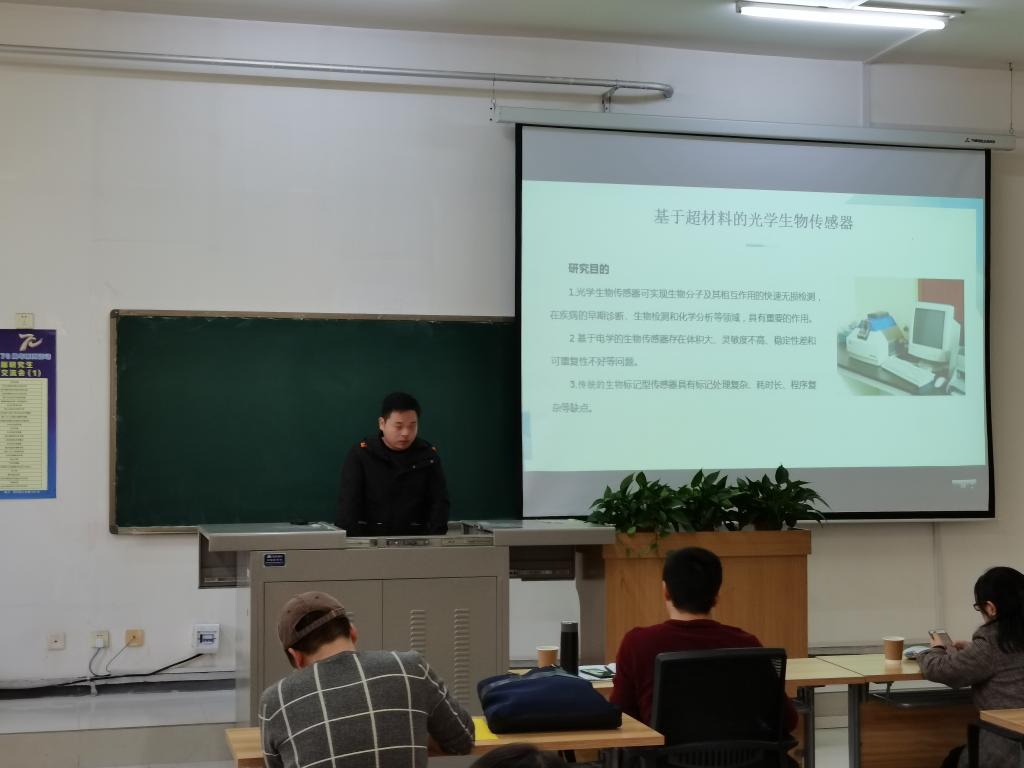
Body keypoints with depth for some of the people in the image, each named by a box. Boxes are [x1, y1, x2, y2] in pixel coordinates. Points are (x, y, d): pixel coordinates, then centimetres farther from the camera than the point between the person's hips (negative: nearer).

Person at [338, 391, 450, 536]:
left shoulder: (428, 456, 6)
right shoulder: (360, 455, -1)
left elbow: (439, 501, 3)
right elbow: (349, 502, -7)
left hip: (415, 540, 2)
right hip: (369, 538, -2)